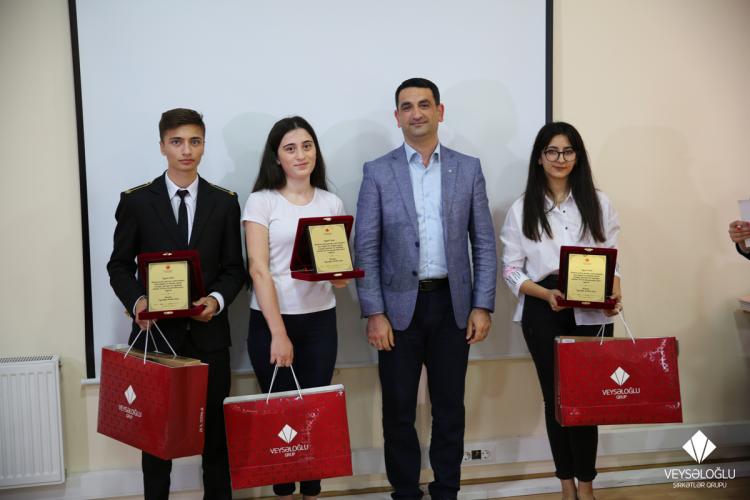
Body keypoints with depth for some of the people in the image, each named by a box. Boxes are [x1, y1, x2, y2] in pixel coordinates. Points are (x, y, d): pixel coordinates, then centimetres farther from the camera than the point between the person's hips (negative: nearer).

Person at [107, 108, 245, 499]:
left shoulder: (224, 202, 4)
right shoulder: (136, 201, 1)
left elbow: (234, 268, 4)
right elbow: (119, 265, 3)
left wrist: (217, 299, -15)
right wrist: (137, 301, -15)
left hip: (208, 331, 1)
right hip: (156, 330, -1)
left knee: (215, 425, 8)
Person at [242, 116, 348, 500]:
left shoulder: (332, 203, 7)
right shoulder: (261, 201, -4)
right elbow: (258, 269, -10)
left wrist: (342, 276, -14)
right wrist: (278, 332, -16)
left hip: (319, 321, 3)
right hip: (270, 321, -3)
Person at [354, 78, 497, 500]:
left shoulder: (468, 169, 5)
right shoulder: (378, 172, 1)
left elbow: (484, 243, 5)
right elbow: (366, 249, -2)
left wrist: (482, 306, -2)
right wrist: (374, 313, -9)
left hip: (452, 305, 1)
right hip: (400, 306, -1)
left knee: (450, 408, 11)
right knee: (399, 410, 7)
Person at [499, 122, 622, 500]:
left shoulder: (599, 203, 7)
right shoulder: (521, 209, 3)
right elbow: (511, 269, 0)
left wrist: (615, 294, -12)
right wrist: (545, 293, -16)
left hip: (591, 313, 0)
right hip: (543, 313, 0)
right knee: (555, 396, 8)